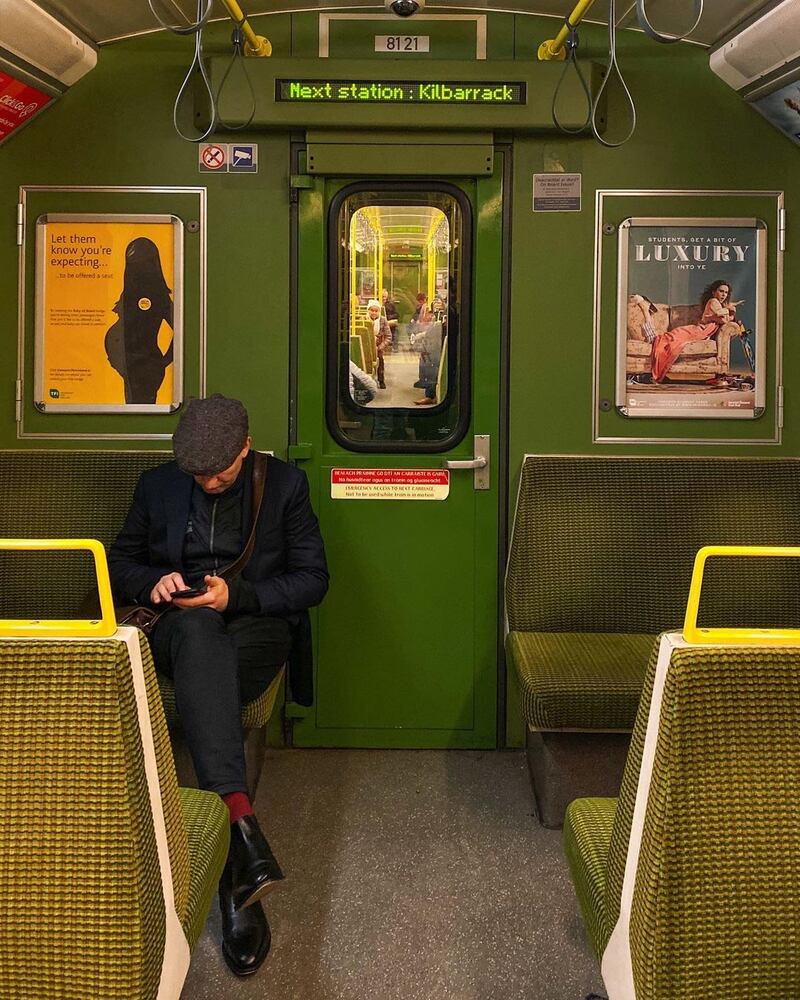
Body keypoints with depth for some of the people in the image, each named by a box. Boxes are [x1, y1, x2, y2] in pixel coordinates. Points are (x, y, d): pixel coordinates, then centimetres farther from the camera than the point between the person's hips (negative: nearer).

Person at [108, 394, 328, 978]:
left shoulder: (285, 484, 6)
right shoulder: (158, 486, 13)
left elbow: (313, 579, 3)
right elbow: (119, 565, 19)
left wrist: (238, 595, -12)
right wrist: (154, 582, -5)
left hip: (257, 627, -1)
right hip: (179, 630, 1)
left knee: (207, 684, -36)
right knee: (197, 628, -39)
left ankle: (238, 889, -36)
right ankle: (242, 820, -54)